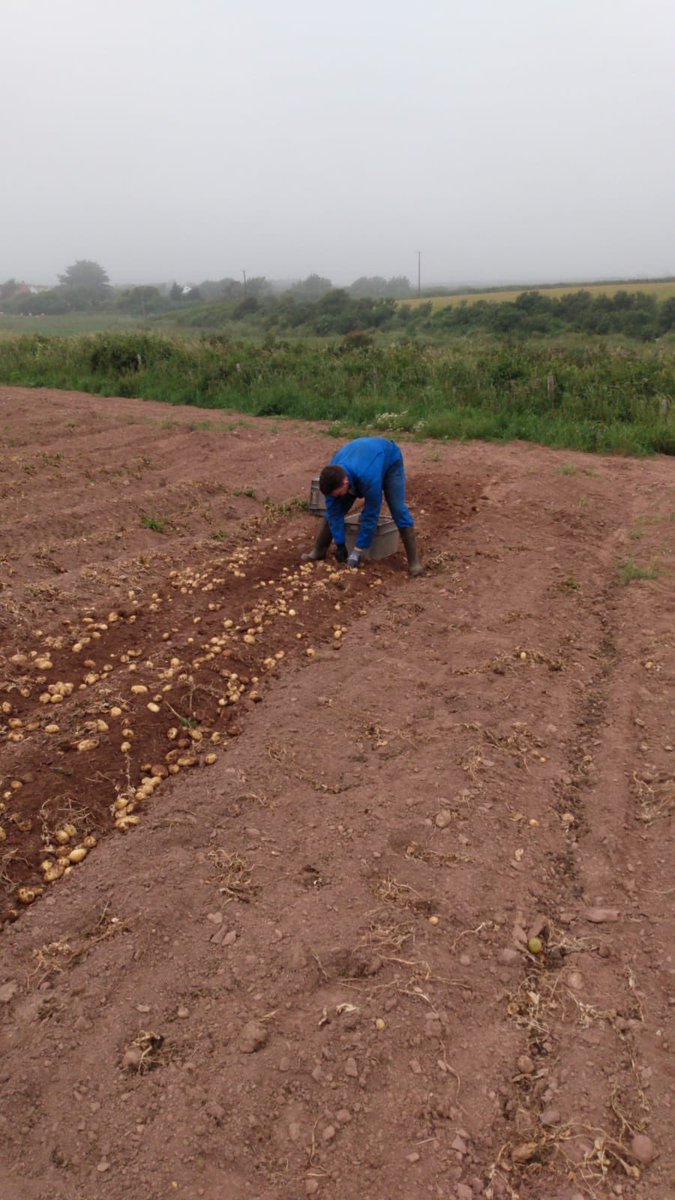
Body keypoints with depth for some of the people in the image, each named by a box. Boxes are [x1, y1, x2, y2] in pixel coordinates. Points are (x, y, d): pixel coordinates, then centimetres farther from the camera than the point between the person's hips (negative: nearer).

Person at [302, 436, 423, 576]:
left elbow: (370, 515, -38)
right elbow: (334, 511, -22)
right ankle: (319, 551, 11)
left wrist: (357, 551, -32)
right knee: (332, 508, -3)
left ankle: (414, 560, -15)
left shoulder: (369, 478, -48)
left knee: (398, 509, -21)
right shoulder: (332, 476, -32)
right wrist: (340, 545, -21)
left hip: (389, 461, -5)